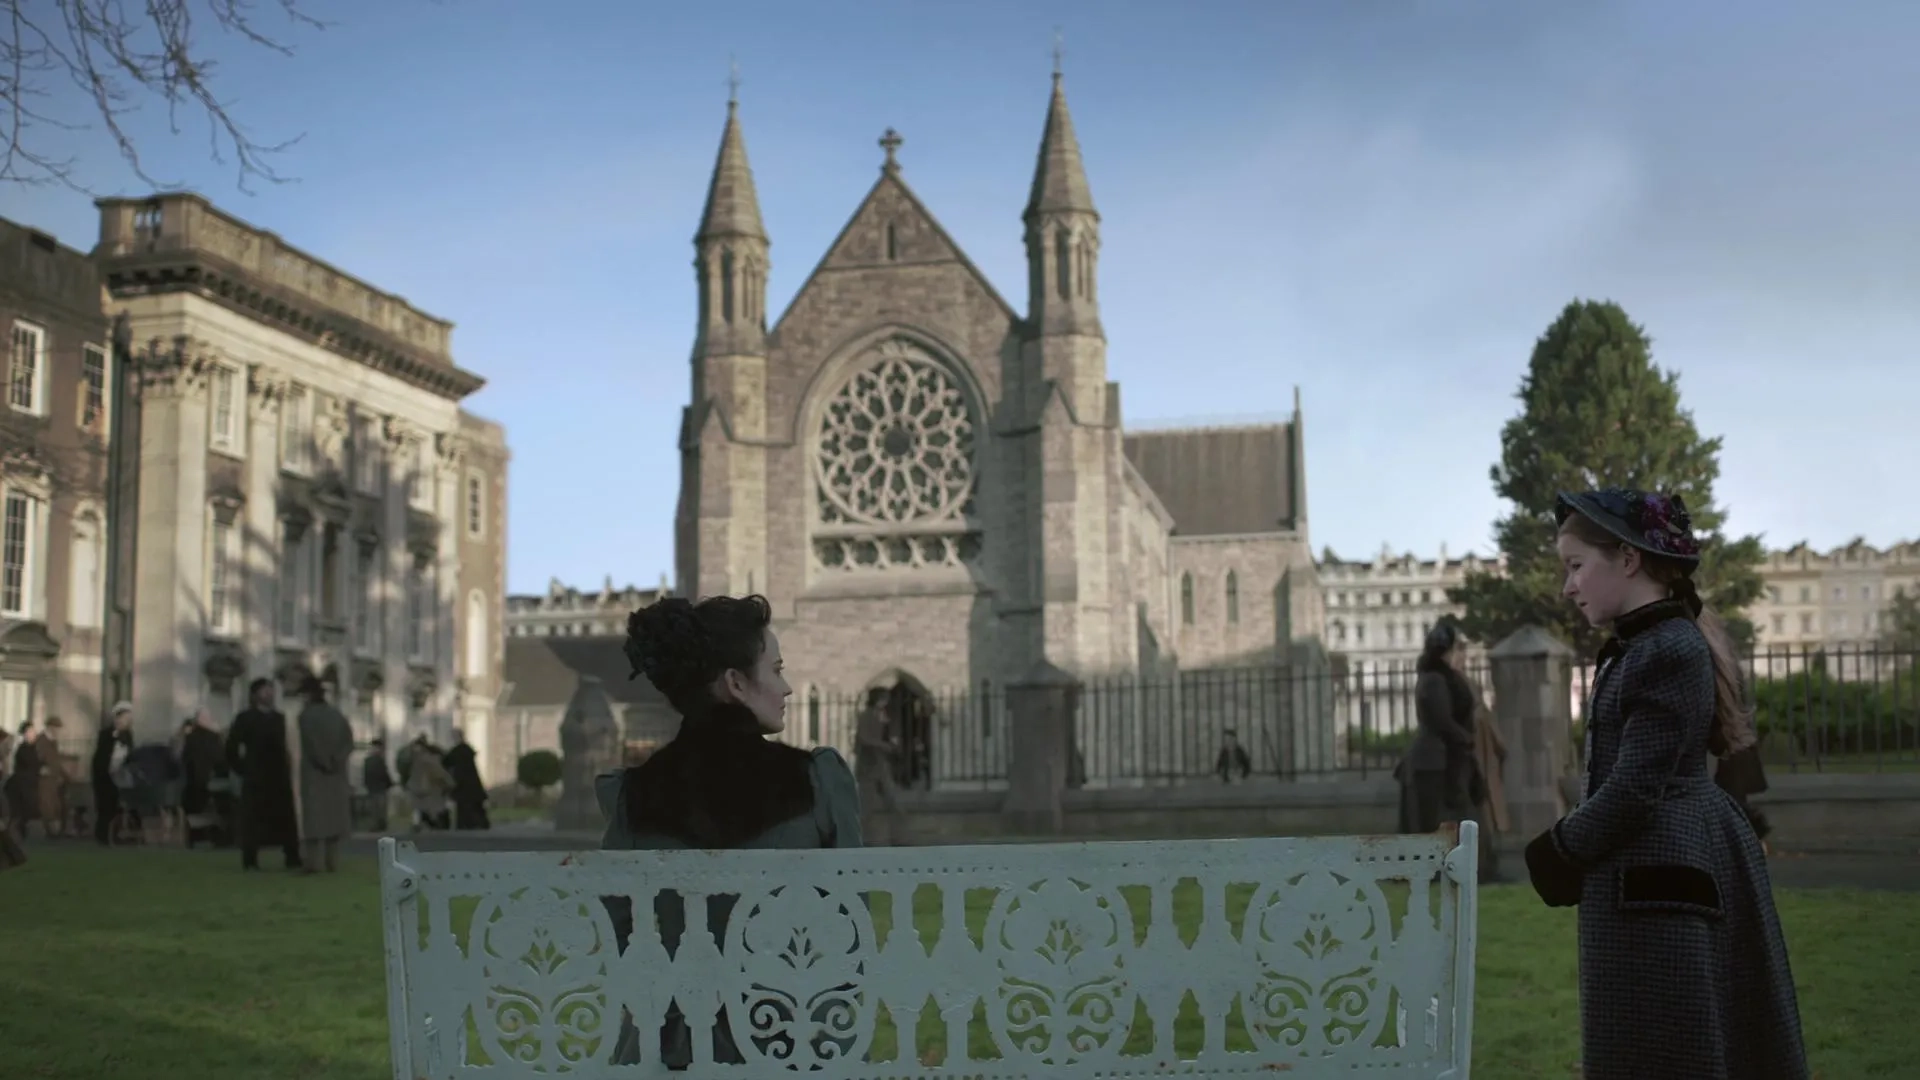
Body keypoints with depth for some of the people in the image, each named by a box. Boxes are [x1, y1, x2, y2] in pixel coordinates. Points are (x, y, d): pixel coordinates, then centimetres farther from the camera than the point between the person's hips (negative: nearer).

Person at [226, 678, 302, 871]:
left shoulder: (279, 718, 14)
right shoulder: (245, 719, -1)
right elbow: (231, 747, -3)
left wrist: (287, 769, 10)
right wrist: (241, 769, -6)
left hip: (279, 775, 4)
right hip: (256, 777, -4)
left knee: (286, 819, 2)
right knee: (253, 818, -2)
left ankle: (293, 859, 4)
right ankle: (250, 861, 4)